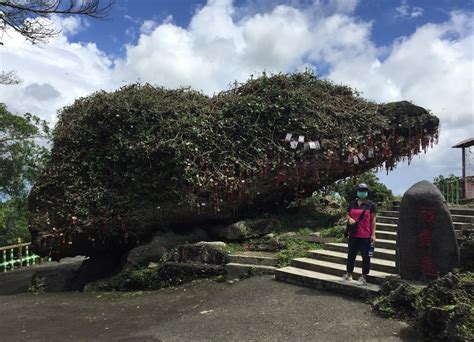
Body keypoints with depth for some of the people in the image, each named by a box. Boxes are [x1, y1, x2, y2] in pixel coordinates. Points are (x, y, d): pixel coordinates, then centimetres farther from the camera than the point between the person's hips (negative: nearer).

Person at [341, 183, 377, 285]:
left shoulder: (371, 205, -3)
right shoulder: (352, 204, 7)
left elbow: (373, 220, -4)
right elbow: (348, 214, 17)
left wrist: (373, 234, -8)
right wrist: (349, 219, -8)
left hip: (365, 236, -4)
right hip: (353, 235, 4)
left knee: (365, 256, 4)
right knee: (351, 254, 14)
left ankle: (364, 276, 16)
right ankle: (349, 274, 26)